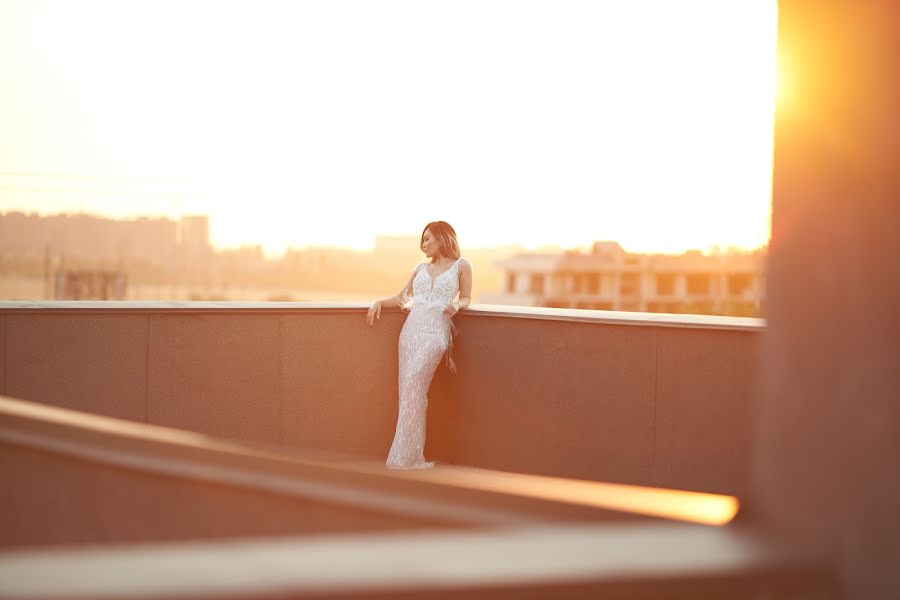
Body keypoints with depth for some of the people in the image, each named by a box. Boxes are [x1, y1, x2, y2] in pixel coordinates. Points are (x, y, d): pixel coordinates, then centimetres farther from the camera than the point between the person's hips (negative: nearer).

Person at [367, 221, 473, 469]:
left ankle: (404, 456, -17)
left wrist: (457, 304, -8)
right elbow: (401, 297, 22)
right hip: (411, 330, 5)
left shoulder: (461, 266, 9)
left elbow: (466, 297, 13)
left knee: (413, 383, -19)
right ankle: (414, 455, 1)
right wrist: (379, 302, 6)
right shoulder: (421, 268, 19)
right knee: (409, 389, -3)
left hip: (435, 332, -5)